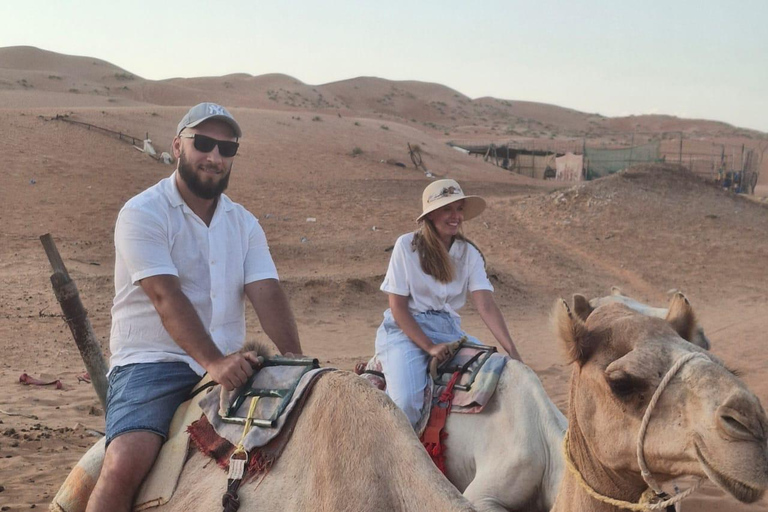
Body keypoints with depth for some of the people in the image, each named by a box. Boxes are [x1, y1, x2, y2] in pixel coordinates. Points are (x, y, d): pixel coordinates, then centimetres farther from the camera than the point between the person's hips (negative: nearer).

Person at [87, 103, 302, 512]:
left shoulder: (244, 224, 13)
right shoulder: (142, 214, -5)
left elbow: (268, 294, 0)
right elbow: (166, 297, -17)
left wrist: (296, 361, -16)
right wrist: (212, 361, -29)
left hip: (229, 364, 5)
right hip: (153, 362, -5)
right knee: (125, 462, -27)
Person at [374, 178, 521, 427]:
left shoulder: (469, 253, 3)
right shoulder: (407, 246, -8)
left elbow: (486, 306, -7)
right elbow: (397, 306, -8)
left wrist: (512, 351, -19)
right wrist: (429, 346, -17)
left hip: (448, 328, 5)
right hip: (406, 329, -4)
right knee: (406, 402, -29)